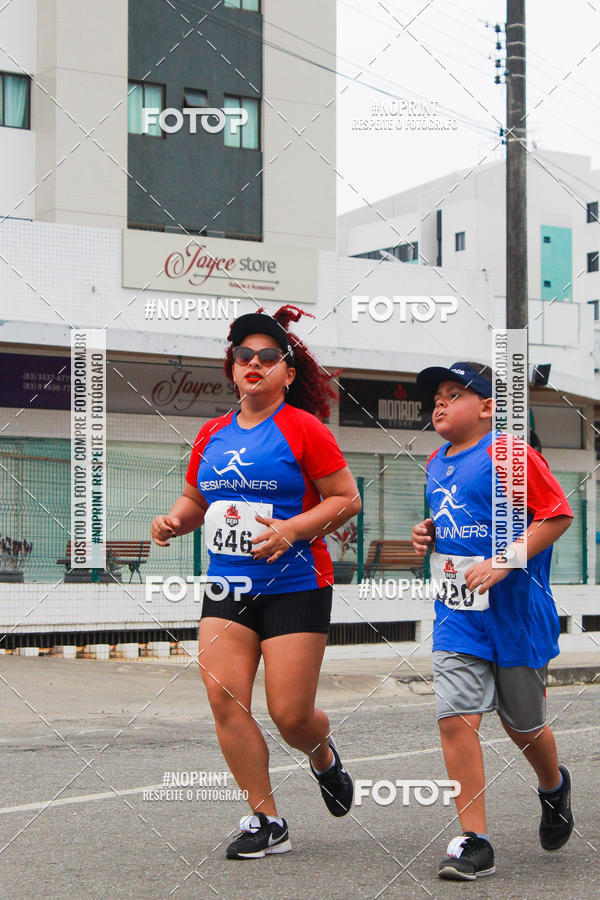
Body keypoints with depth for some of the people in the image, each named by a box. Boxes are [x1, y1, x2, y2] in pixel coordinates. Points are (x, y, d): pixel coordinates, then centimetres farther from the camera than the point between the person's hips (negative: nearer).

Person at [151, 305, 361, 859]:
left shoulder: (303, 428, -5)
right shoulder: (213, 435, 11)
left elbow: (347, 499, -5)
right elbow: (196, 499, 24)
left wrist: (292, 529, -18)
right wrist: (175, 520, 2)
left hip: (295, 588, -5)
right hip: (228, 585, 5)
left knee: (291, 715, -6)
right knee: (224, 698, -9)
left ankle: (324, 756, 32)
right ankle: (266, 820, 5)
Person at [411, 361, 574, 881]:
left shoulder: (506, 452, -12)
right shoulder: (437, 464, 11)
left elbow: (557, 515, -16)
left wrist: (503, 563, -23)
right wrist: (429, 537, 6)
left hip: (515, 612, -5)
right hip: (458, 615, 5)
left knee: (522, 724, 11)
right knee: (456, 717, -10)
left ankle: (554, 787, 45)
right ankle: (474, 841, -3)